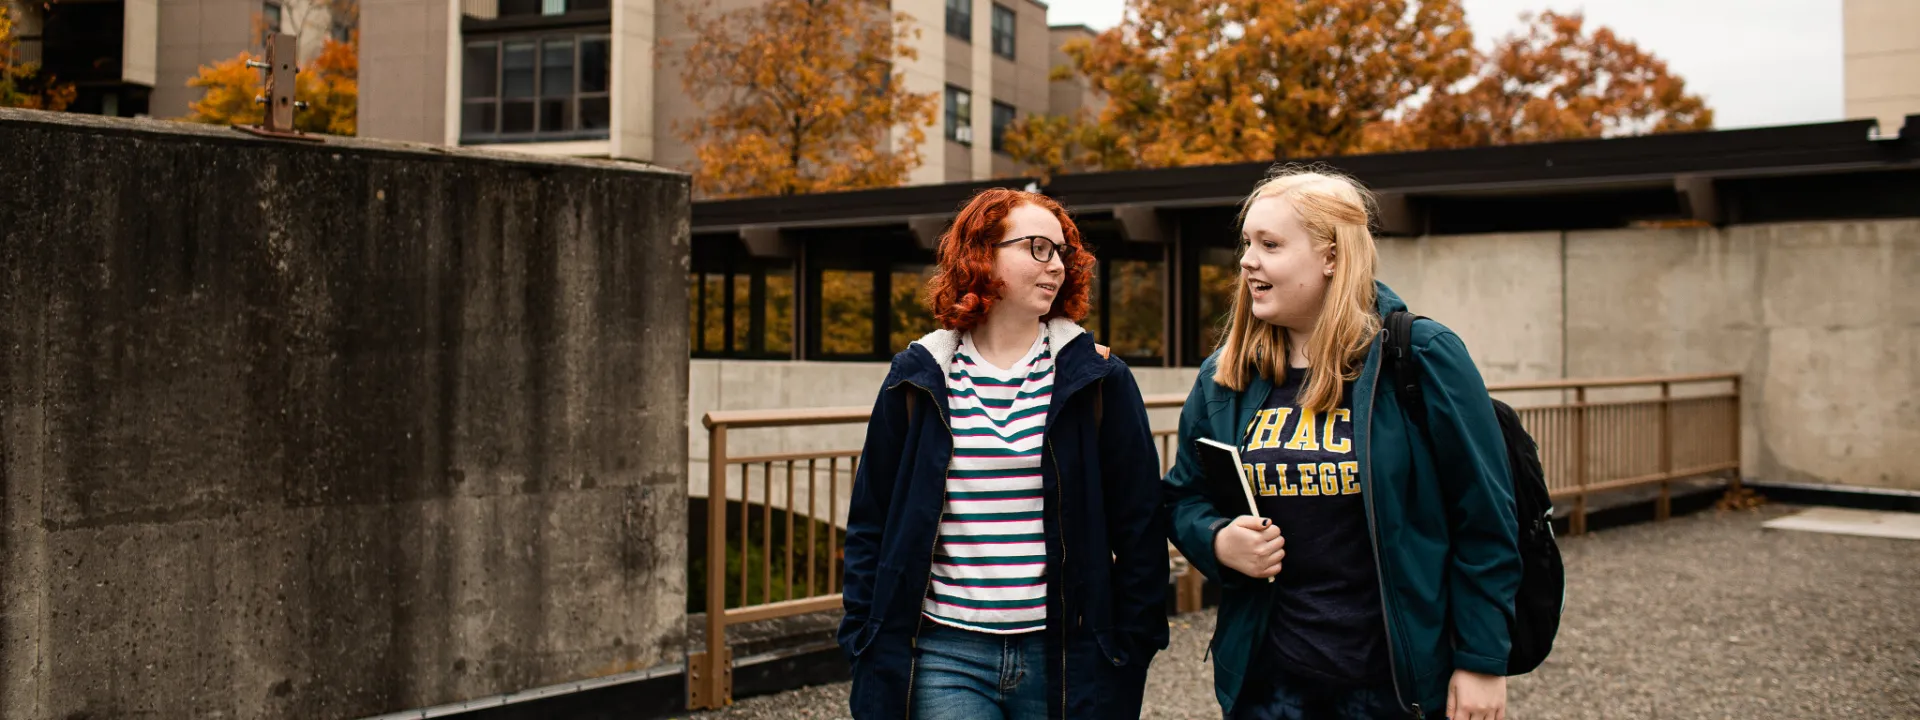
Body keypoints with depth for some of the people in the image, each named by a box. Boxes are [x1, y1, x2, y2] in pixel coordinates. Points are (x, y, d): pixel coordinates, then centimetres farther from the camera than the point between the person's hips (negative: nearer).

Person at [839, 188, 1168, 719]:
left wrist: (1131, 651, -1)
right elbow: (871, 524, 7)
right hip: (946, 658, 0)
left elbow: (1139, 525, 2)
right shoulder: (917, 381, 3)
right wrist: (867, 645, 3)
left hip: (1065, 659, 0)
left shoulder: (1097, 379, 1)